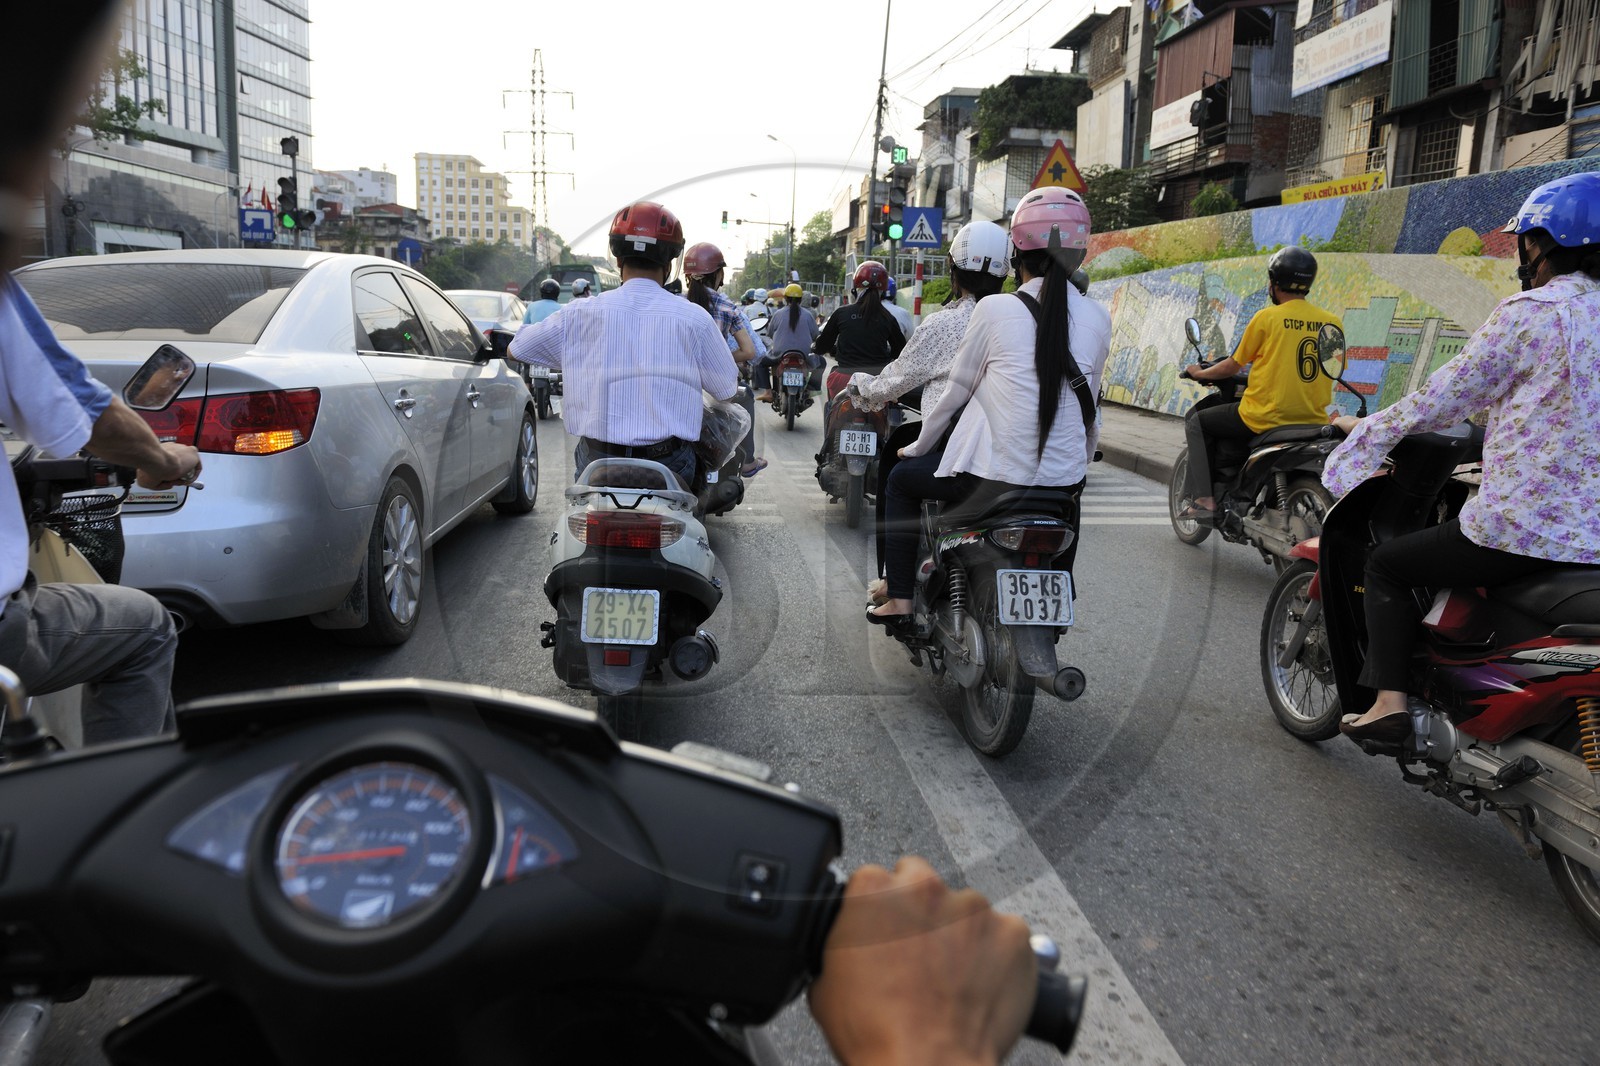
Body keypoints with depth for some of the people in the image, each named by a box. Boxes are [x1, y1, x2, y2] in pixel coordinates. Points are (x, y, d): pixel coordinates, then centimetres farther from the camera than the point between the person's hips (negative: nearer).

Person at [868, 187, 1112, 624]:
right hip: (1065, 480, 4)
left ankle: (899, 599, 22)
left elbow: (956, 391, -1)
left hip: (993, 476, -4)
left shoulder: (995, 310, -10)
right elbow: (1087, 406, 10)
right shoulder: (1098, 318, 1)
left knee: (902, 478, 24)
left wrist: (917, 447, 15)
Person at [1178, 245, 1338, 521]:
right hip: (1313, 420, 5)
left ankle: (1203, 500, 2)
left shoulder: (1266, 317, -7)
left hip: (1264, 417, -5)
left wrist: (1199, 373, 20)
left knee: (1196, 423, 14)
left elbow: (1233, 366, 1)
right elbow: (1329, 370, 18)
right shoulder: (1332, 322, 6)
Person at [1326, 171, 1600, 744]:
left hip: (1523, 526, -8)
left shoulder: (1531, 310, -11)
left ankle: (1390, 701, 0)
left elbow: (1450, 395, -8)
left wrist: (1370, 427, 5)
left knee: (1387, 565, 10)